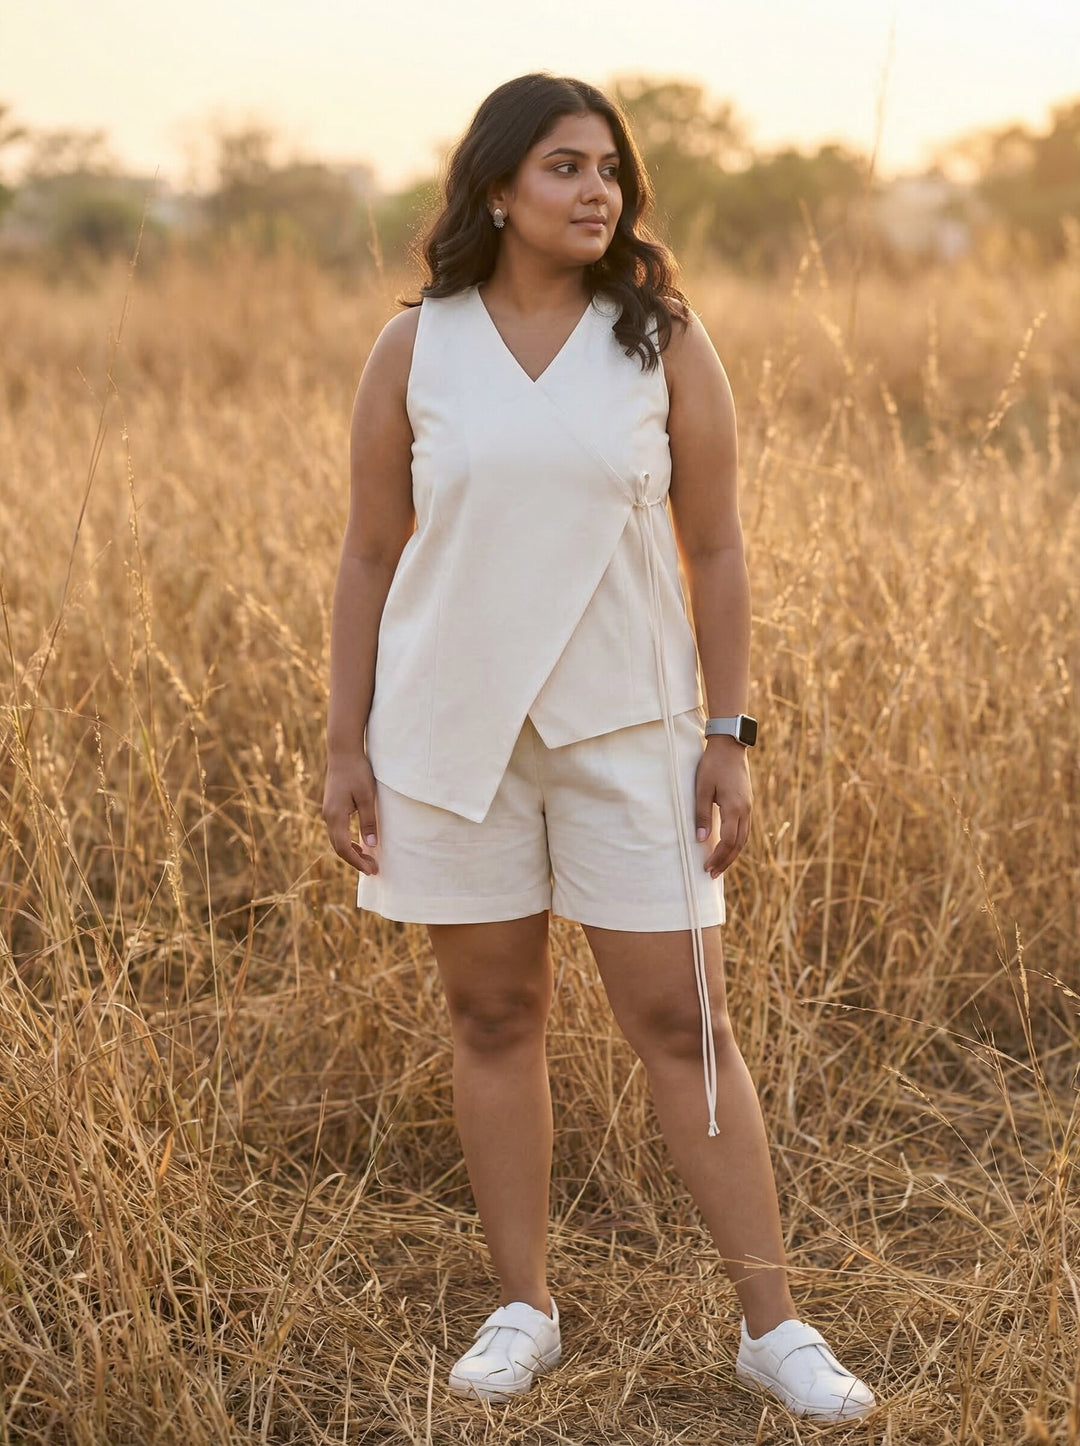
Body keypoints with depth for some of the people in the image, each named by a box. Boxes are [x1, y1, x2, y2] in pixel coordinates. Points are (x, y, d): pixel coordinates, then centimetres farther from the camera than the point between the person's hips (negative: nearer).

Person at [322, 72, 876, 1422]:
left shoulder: (665, 341, -1)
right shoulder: (412, 349, 0)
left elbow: (715, 550, 1)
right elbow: (368, 556, 4)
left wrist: (729, 737, -3)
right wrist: (345, 744, 1)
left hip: (627, 728, -1)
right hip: (451, 733, 1)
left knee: (684, 1025, 0)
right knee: (493, 1018, 9)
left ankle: (773, 1324, 9)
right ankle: (522, 1308, 23)